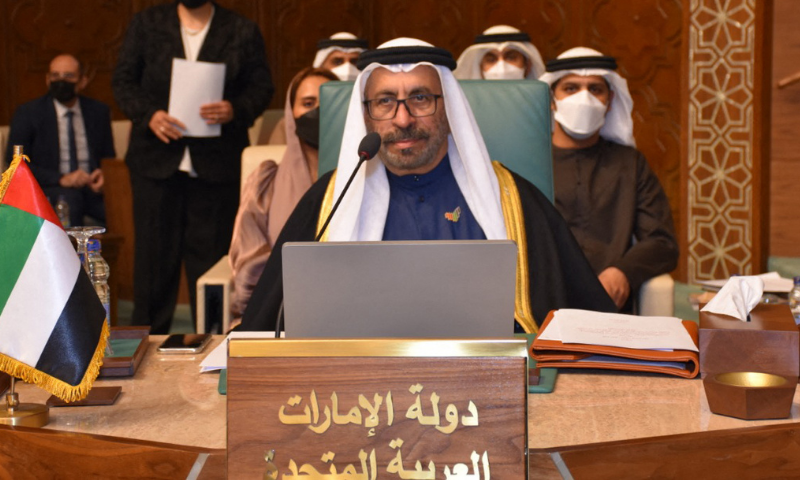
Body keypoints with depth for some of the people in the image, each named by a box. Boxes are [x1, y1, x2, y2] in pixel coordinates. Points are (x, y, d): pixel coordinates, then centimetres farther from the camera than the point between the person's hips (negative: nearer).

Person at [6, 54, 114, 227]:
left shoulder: (99, 111, 14)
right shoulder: (28, 113, 5)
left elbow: (109, 158, 19)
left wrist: (104, 175, -7)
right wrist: (61, 179, -18)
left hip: (93, 190, 3)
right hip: (47, 190, -2)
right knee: (69, 197, -38)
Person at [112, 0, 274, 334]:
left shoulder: (242, 32, 7)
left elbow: (261, 87, 4)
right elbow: (123, 81, 7)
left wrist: (235, 109, -17)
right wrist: (148, 114, -11)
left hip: (217, 165, -1)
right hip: (156, 158, 1)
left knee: (212, 254, 2)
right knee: (153, 252, 5)